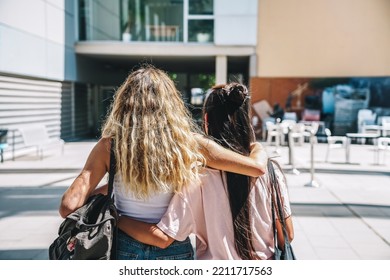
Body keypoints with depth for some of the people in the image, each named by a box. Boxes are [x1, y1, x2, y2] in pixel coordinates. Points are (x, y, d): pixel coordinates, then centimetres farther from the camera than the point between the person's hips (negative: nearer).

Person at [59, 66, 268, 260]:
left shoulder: (110, 146, -13)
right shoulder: (189, 144, -13)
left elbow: (69, 206, -17)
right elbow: (257, 166, -10)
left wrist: (101, 191, 3)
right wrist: (258, 148, 13)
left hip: (124, 249, 0)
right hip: (174, 251, 0)